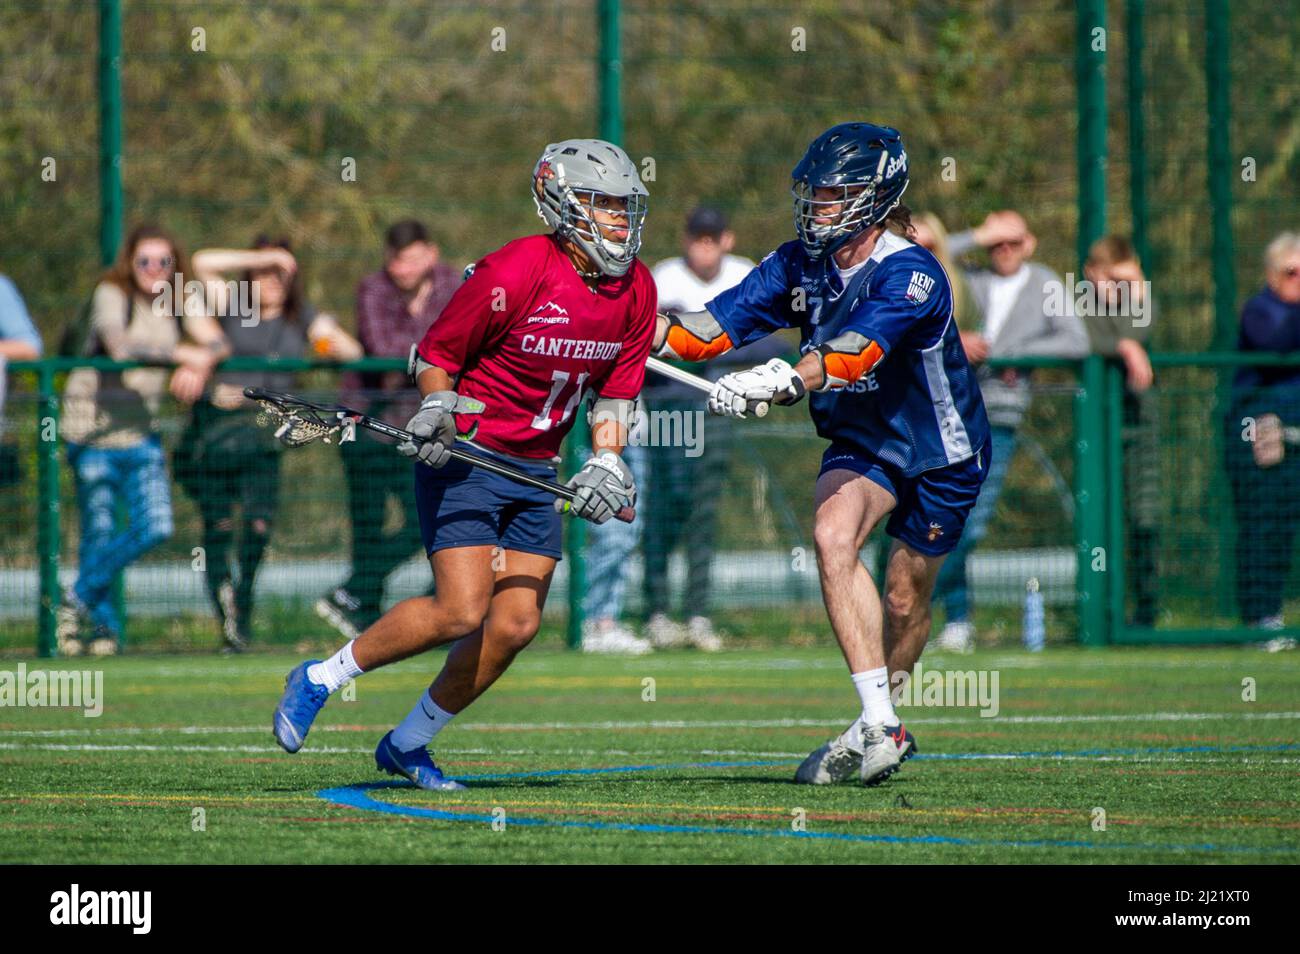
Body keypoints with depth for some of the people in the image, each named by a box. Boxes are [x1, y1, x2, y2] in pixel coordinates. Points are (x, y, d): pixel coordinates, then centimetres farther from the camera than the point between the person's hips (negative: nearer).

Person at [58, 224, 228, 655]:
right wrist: (184, 354, -26)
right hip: (93, 422, -5)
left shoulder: (182, 302, 7)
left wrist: (199, 367, -29)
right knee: (100, 530, -3)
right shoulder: (110, 295, -9)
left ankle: (78, 601, 11)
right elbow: (120, 345, -26)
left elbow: (216, 342, -7)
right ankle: (104, 626, 12)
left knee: (154, 527, -7)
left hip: (141, 428, 5)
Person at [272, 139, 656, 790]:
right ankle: (319, 680, 3)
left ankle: (407, 745, 13)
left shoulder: (636, 290, 2)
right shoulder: (515, 272, -18)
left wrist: (605, 465, -3)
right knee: (462, 611, -18)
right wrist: (437, 408, -23)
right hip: (465, 461, -7)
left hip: (535, 476, 7)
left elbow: (615, 394, 11)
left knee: (517, 624, -4)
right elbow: (435, 353, -7)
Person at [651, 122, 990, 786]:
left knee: (904, 603, 6)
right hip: (861, 441, 4)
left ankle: (880, 723, 35)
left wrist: (780, 382, -60)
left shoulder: (910, 276, -28)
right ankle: (880, 729, -24)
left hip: (941, 454, -4)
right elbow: (719, 324, -11)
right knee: (832, 536, -24)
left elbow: (854, 352, -45)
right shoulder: (800, 265, -8)